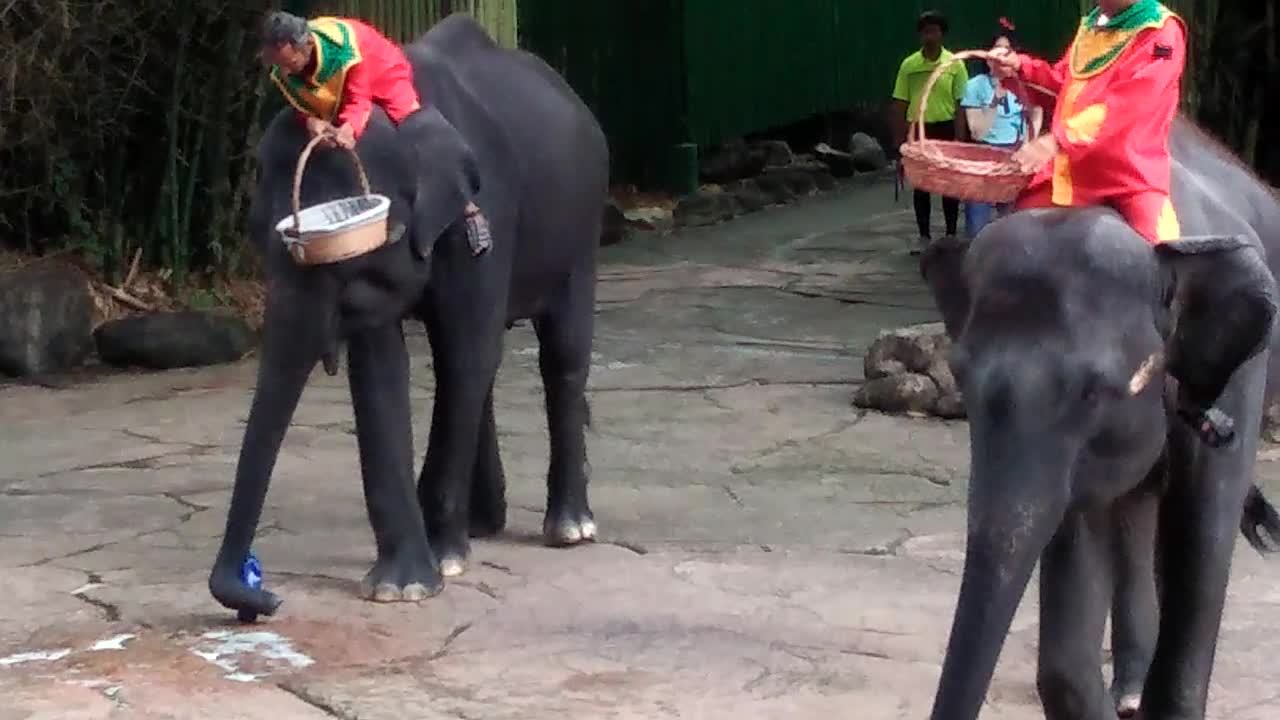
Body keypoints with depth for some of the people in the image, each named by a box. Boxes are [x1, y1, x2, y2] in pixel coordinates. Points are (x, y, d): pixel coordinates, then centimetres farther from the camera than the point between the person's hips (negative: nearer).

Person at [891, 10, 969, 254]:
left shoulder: (954, 64, -2)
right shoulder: (909, 65, 2)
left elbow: (961, 104, -2)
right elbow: (900, 105, 5)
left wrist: (959, 138, -8)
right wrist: (899, 138, 0)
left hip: (945, 129, -2)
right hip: (917, 131, 2)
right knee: (920, 185, 7)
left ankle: (951, 236, 13)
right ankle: (924, 237, 16)